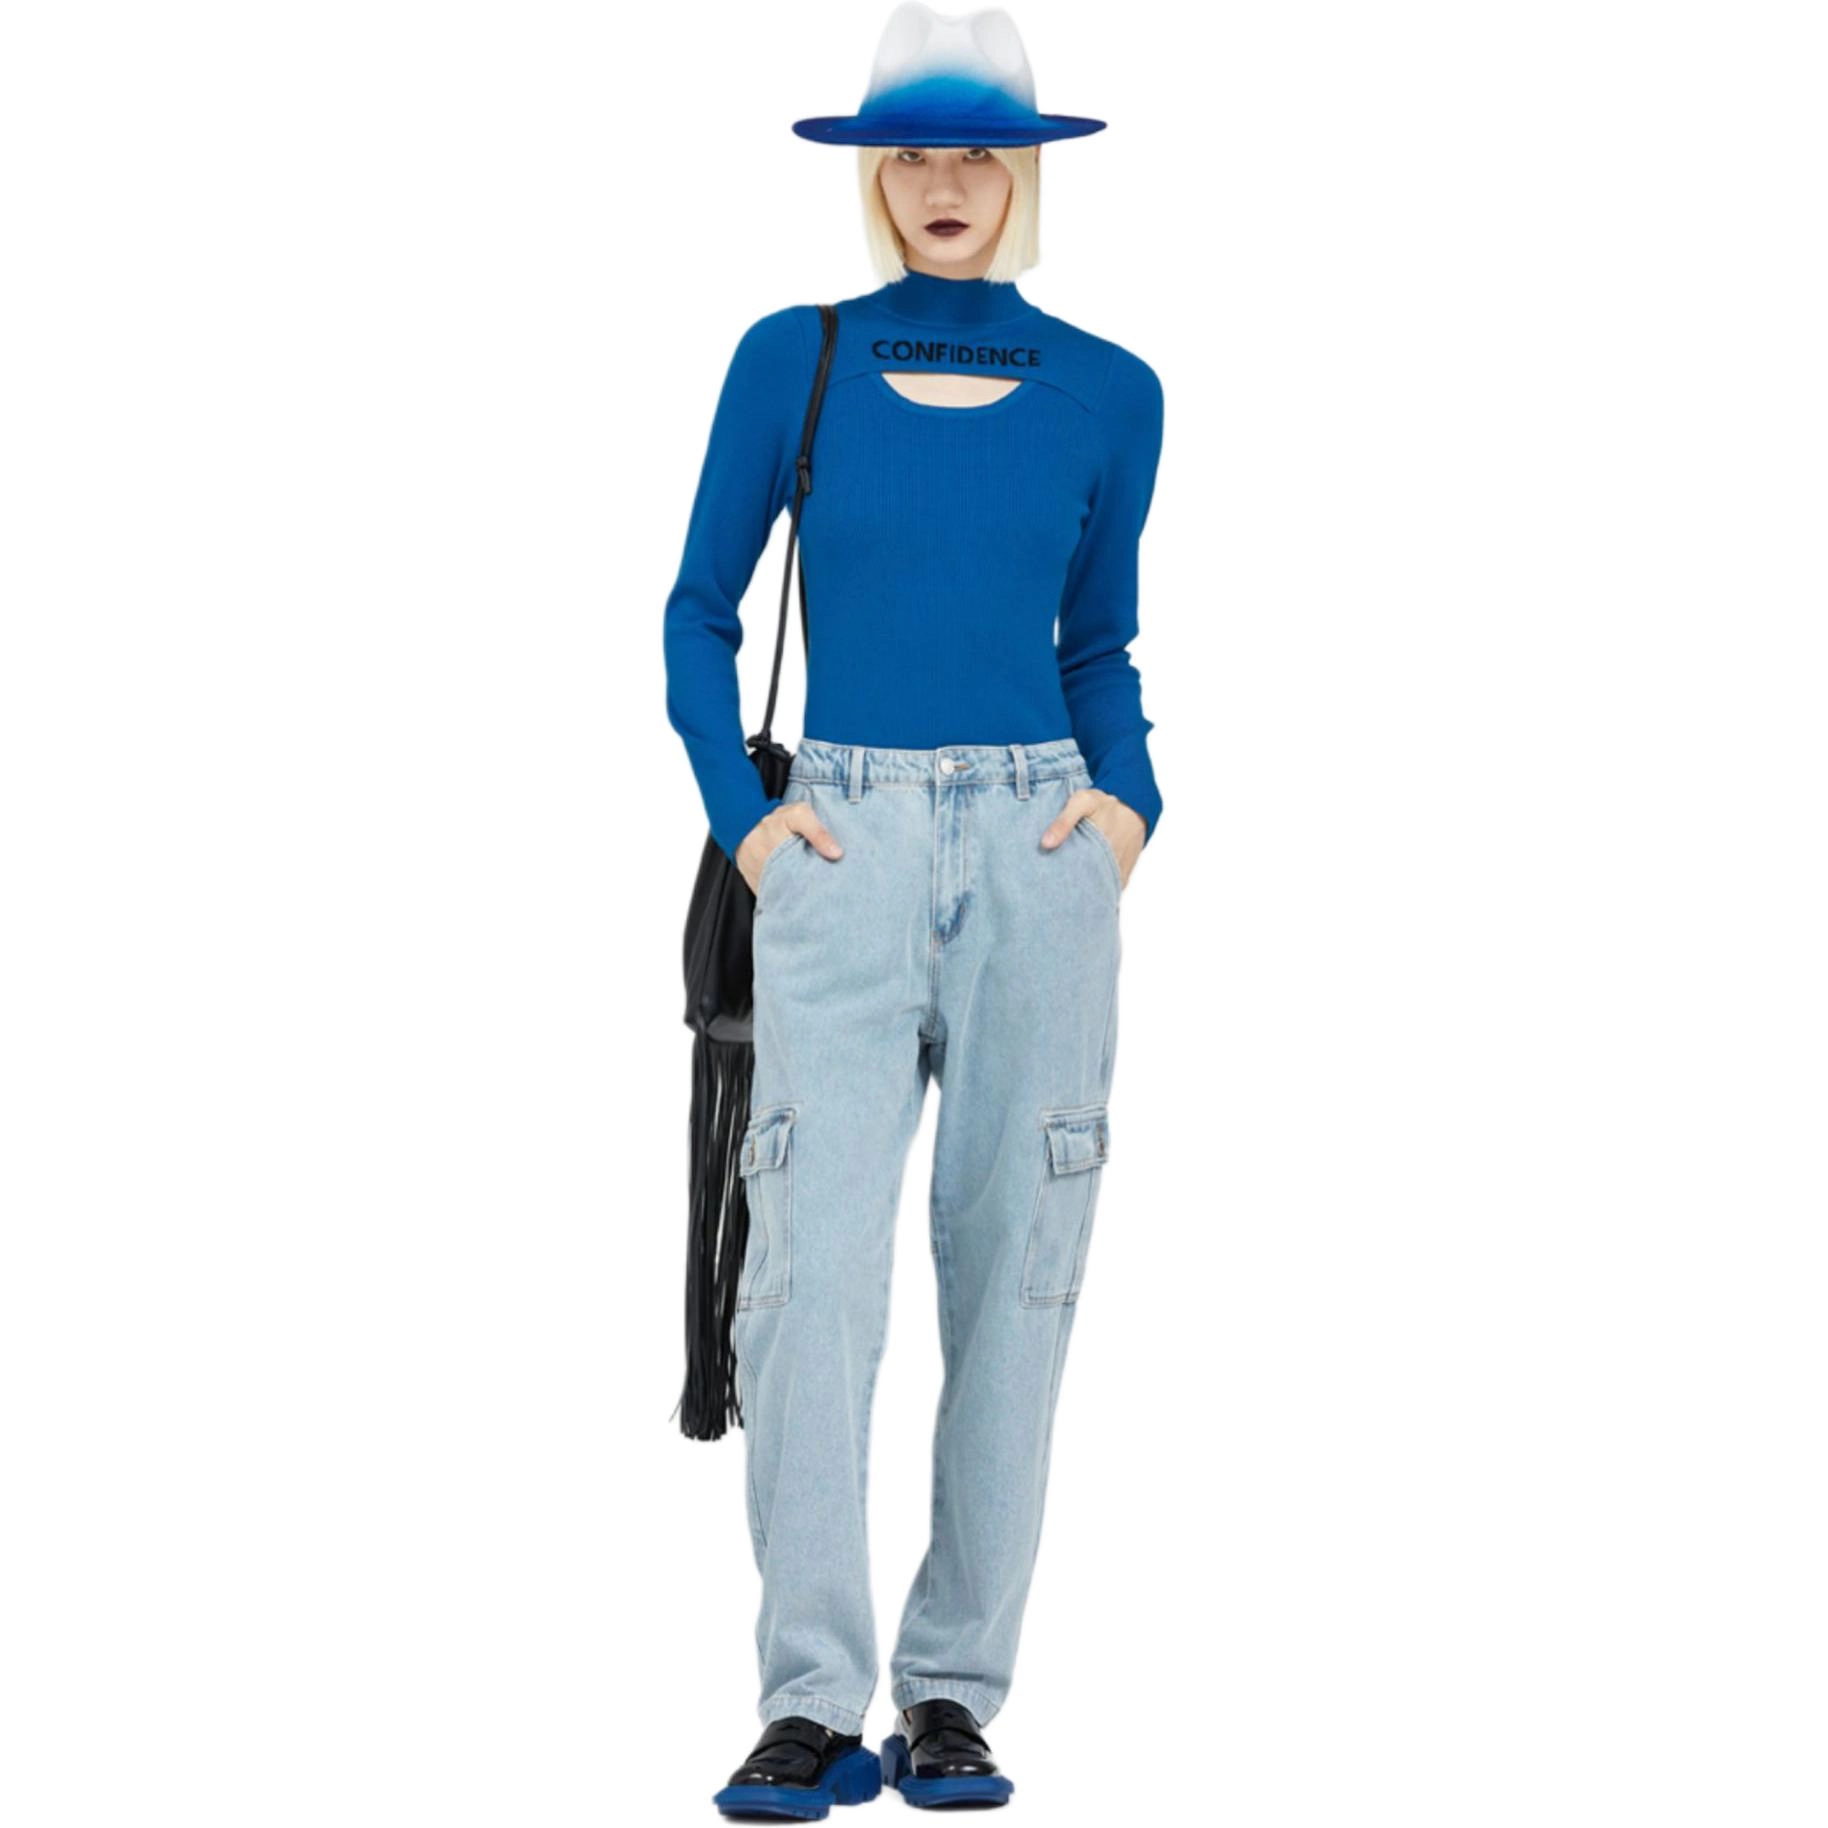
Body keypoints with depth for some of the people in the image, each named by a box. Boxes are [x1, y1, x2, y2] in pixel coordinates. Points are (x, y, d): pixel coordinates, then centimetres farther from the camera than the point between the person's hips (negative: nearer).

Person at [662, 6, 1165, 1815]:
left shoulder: (1105, 394, 7)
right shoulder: (790, 361, 4)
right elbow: (698, 614, 11)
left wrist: (1129, 798, 1)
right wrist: (741, 818, -1)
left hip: (1040, 856, 2)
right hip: (846, 854, -1)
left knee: (1013, 1275, 1)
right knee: (814, 1275, -11)